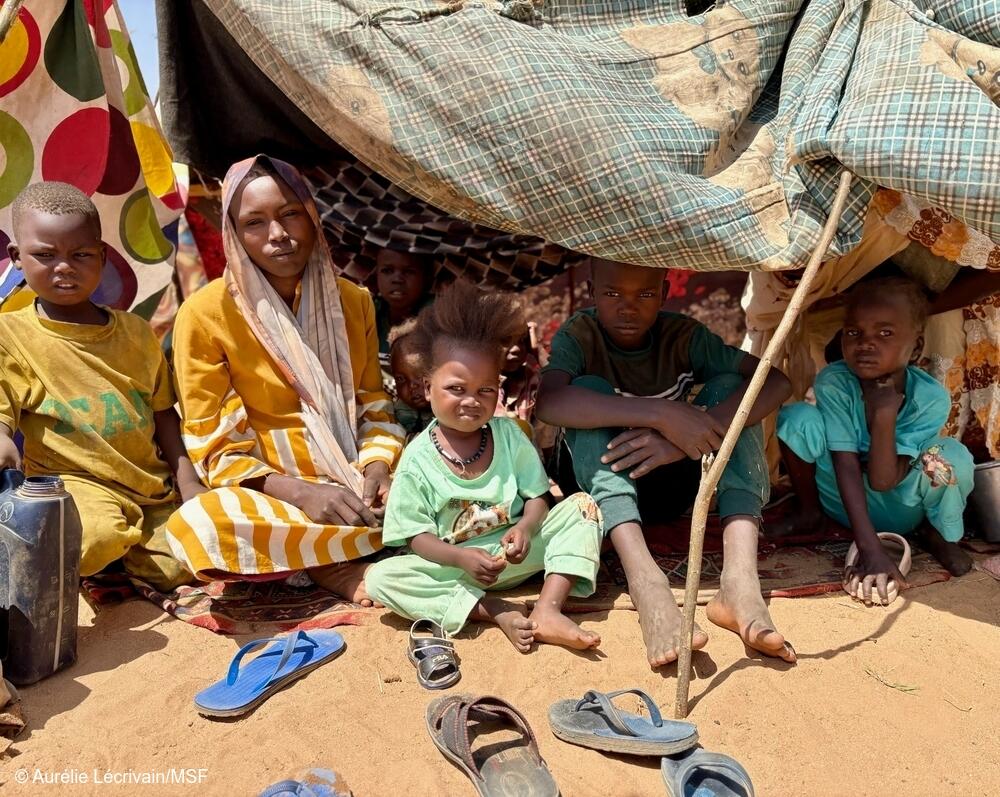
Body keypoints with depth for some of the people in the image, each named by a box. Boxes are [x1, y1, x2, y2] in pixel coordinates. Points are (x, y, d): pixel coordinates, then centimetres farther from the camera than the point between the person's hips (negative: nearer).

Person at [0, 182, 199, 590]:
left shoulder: (136, 331, 11)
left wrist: (189, 484, 2)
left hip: (155, 485, 4)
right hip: (73, 481, -3)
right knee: (94, 539, -35)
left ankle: (122, 545, 13)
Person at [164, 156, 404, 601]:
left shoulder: (352, 302, 6)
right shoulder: (205, 314, -6)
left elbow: (374, 409, 10)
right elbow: (215, 448, -7)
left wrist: (376, 472, -11)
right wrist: (299, 492, -21)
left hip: (353, 489, 3)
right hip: (270, 495, -2)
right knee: (195, 524, -35)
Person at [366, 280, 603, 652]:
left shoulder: (508, 435, -1)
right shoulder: (418, 459, -9)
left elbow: (537, 498, 0)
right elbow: (417, 536, -8)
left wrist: (524, 528, -23)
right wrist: (461, 557, -27)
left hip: (518, 553, 2)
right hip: (454, 565, -2)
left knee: (582, 506, -13)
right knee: (380, 577, -24)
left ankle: (547, 611, -27)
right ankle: (495, 611, -25)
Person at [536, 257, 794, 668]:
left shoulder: (682, 335, -8)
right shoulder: (579, 336, -13)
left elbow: (777, 382, -21)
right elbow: (548, 401, -35)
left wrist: (686, 438, -36)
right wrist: (662, 414, -42)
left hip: (673, 485, 2)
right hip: (605, 488, -2)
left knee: (729, 386, -18)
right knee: (590, 388, -27)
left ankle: (740, 575, -36)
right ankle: (645, 581, -44)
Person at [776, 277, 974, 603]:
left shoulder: (931, 397, -25)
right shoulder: (833, 383, -25)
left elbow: (883, 481, -28)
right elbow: (847, 467, -28)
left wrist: (885, 414, -40)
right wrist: (870, 551, -35)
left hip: (901, 511, 0)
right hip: (845, 501, 0)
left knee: (953, 457, -32)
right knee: (797, 417, -27)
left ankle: (940, 534, 3)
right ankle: (809, 511, 2)